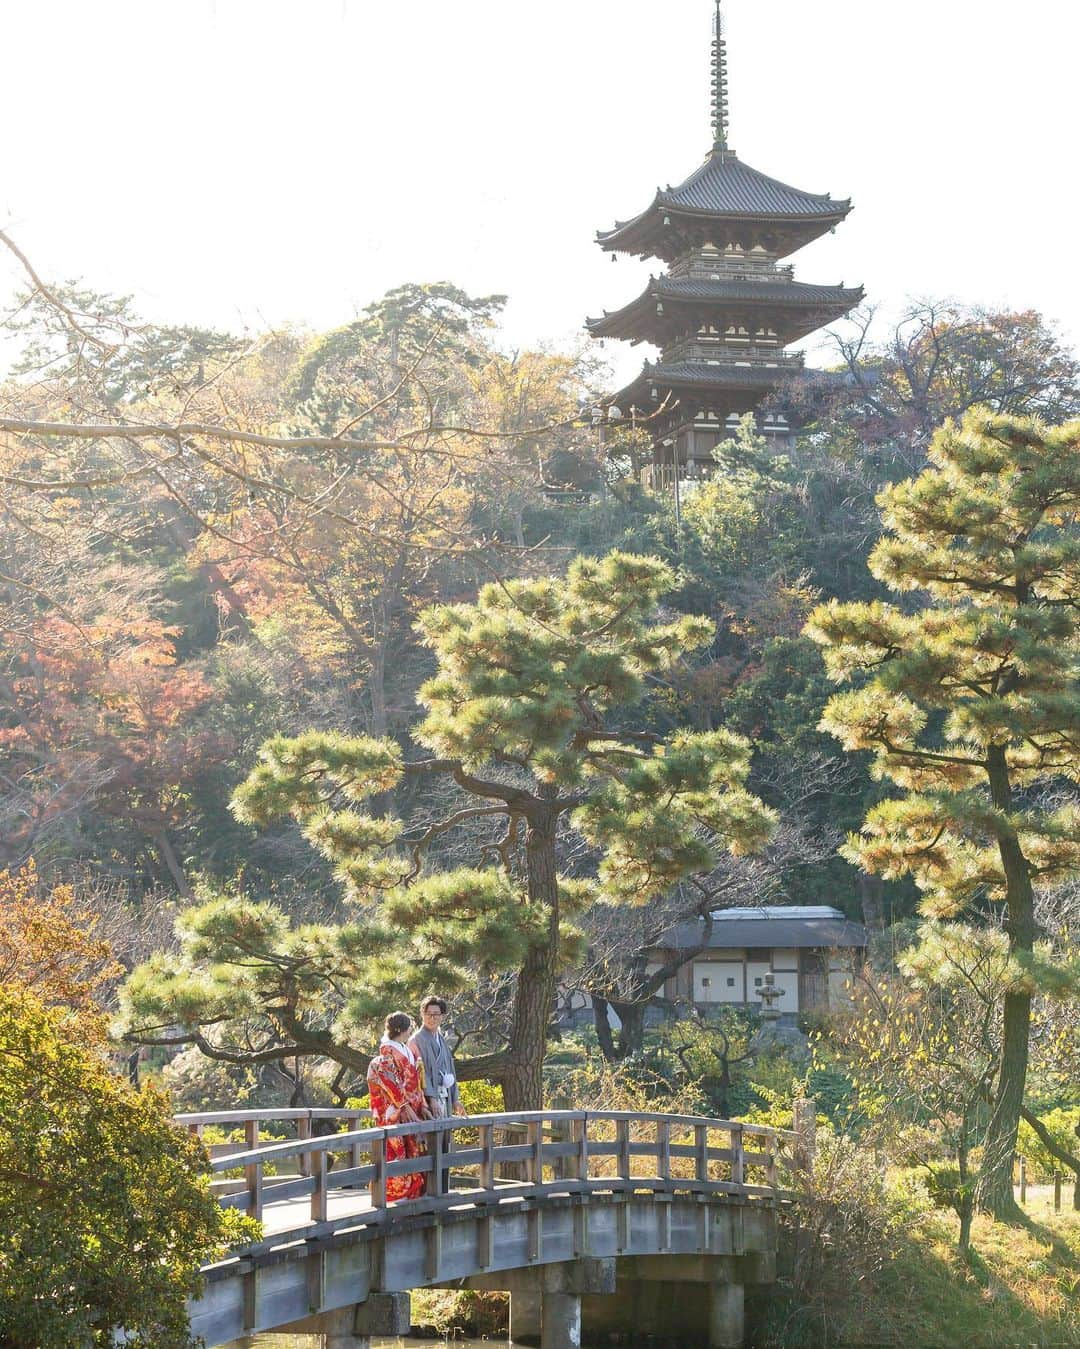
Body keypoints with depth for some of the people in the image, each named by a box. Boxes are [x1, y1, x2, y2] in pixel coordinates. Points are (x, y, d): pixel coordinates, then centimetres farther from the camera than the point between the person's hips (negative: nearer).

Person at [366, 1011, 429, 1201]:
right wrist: (405, 1107, -18)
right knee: (395, 1155, -9)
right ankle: (394, 1198, -6)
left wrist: (422, 1106, 8)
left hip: (411, 1112, 8)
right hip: (394, 1113, -8)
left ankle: (412, 1195, 10)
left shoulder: (408, 1052, 17)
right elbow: (391, 1082, -15)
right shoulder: (387, 1052, -8)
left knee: (414, 1154, 6)